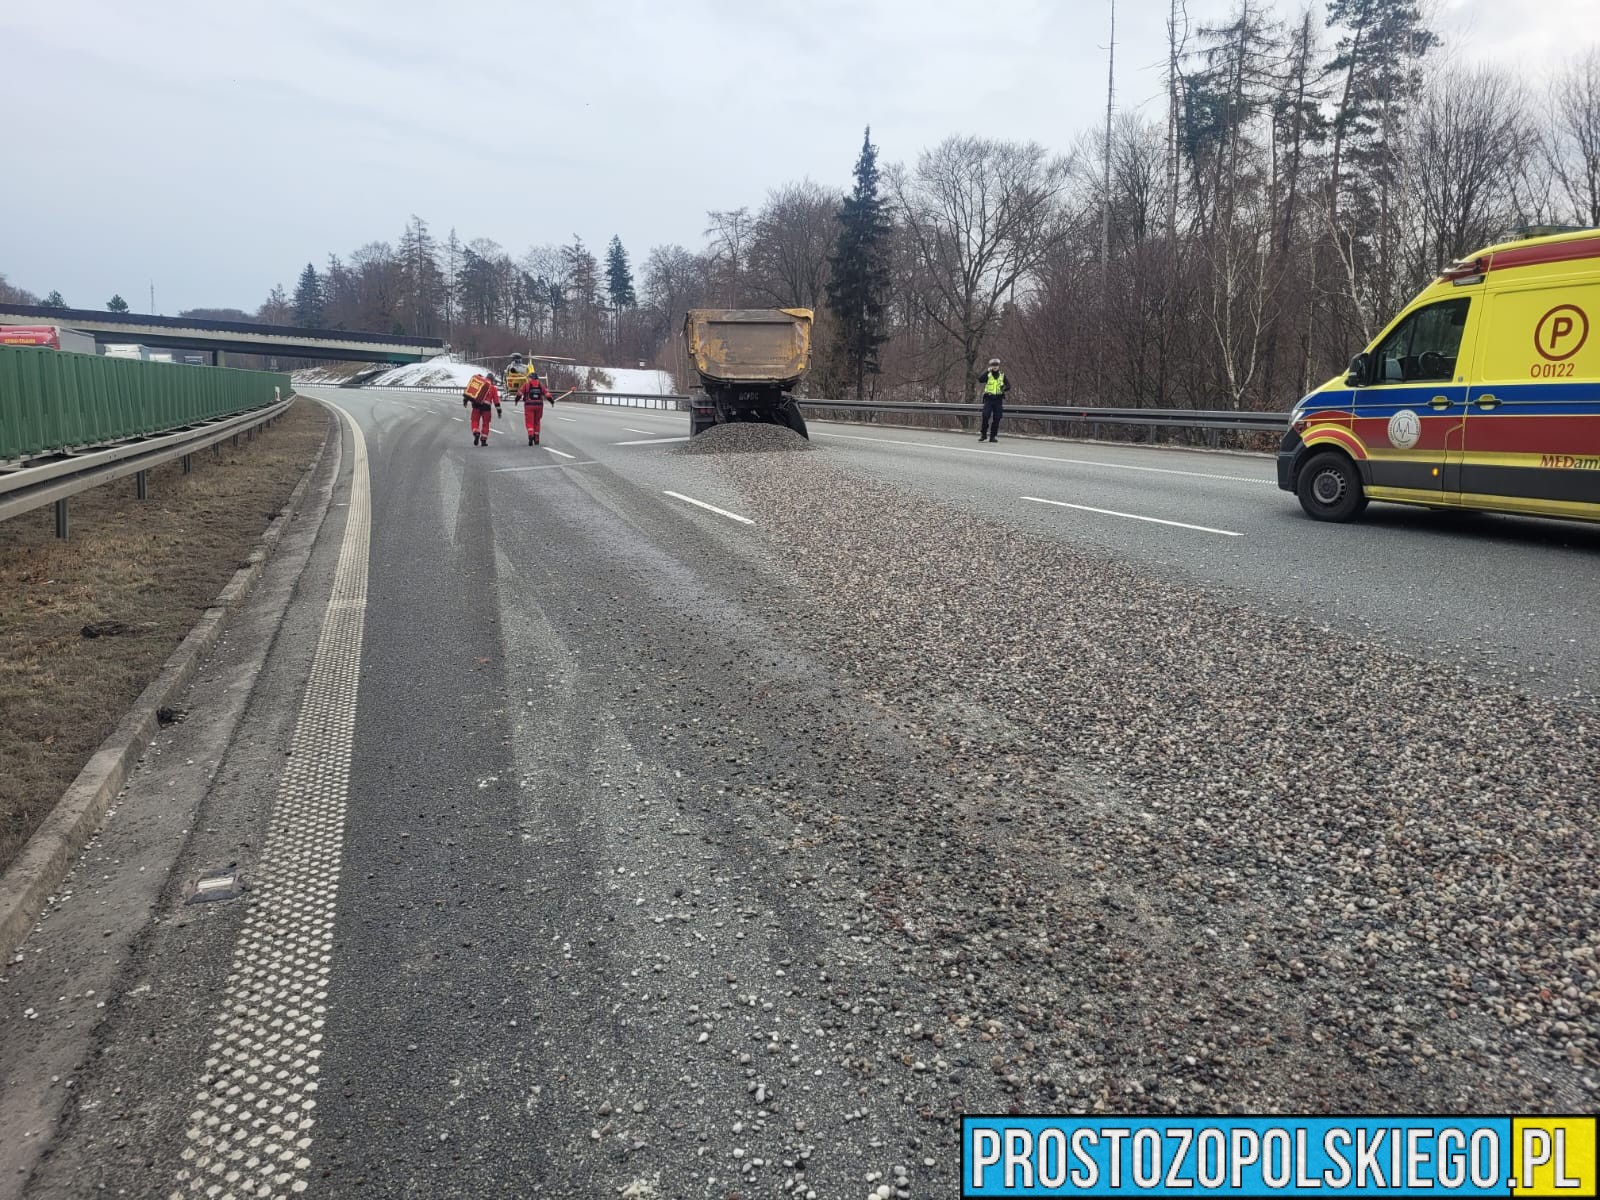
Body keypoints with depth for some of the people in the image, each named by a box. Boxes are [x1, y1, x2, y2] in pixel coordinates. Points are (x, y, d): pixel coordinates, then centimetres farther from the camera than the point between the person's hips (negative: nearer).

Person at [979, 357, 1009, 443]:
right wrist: (987, 371, -23)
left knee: (997, 418, 1)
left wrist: (1004, 388, -17)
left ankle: (993, 436, 9)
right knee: (985, 416, -12)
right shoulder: (988, 375, 3)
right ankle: (983, 434, -1)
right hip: (988, 398, -2)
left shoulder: (1002, 375, 8)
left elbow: (1008, 386, 5)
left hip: (998, 399, 2)